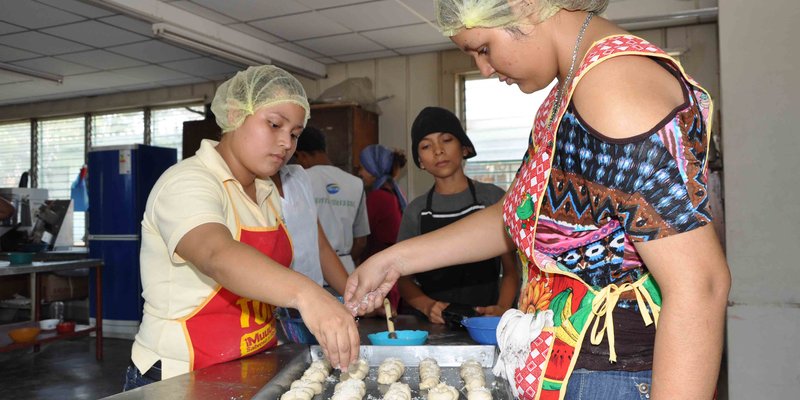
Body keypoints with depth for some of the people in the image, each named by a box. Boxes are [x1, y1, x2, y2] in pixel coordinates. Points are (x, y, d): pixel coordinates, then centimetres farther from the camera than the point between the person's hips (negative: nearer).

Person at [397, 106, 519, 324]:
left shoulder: (493, 198, 5)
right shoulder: (416, 211, 8)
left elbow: (511, 269, 6)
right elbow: (403, 278, 9)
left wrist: (502, 309, -12)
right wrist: (427, 306, -10)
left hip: (485, 318, -1)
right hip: (434, 324, 1)